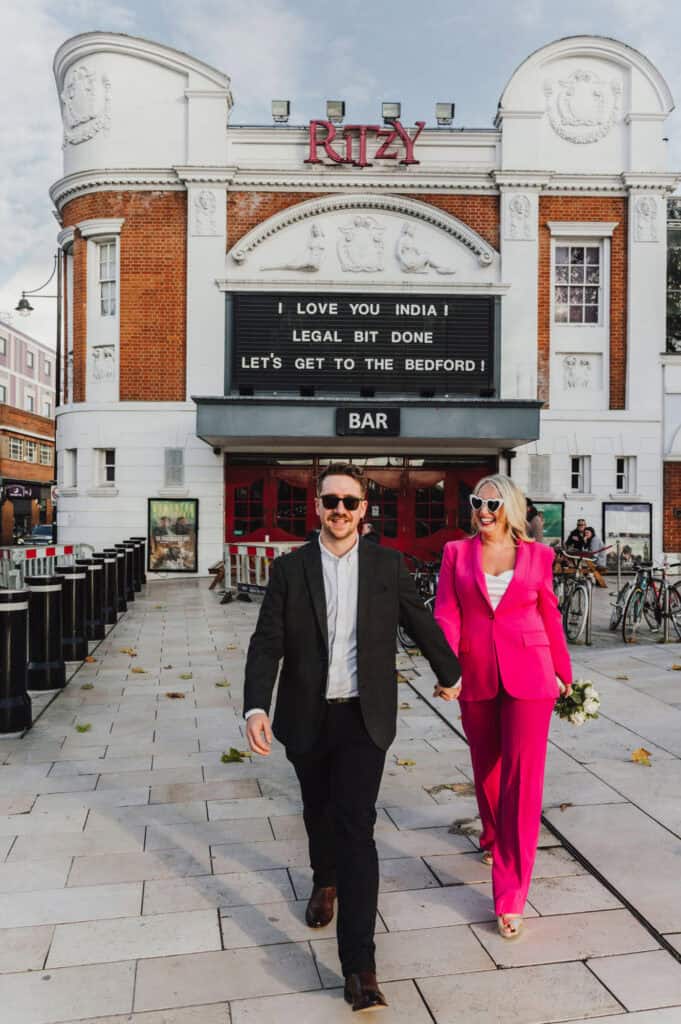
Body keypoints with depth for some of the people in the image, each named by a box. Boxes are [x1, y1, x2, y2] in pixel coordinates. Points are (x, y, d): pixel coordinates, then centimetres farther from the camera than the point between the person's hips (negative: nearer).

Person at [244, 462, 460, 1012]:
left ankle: (359, 963, -1)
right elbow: (267, 643, -7)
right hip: (307, 718, 2)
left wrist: (452, 674, 20)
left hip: (364, 718, -2)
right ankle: (325, 882, 52)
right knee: (319, 813, 21)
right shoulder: (289, 568, -3)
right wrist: (256, 707, -20)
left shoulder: (387, 563, -2)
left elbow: (421, 622, 9)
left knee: (356, 827, -7)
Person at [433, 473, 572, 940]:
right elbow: (446, 614, -5)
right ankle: (494, 838, 48)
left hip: (528, 673, -2)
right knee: (486, 767, 18)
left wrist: (564, 673, 15)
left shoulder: (537, 554, 2)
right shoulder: (457, 553, 3)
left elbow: (550, 616, 9)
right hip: (476, 675, 2)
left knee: (523, 775, -5)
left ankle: (511, 895, 2)